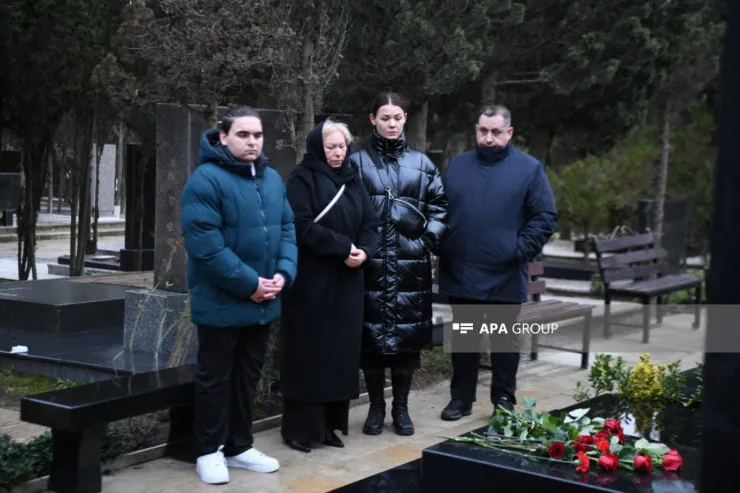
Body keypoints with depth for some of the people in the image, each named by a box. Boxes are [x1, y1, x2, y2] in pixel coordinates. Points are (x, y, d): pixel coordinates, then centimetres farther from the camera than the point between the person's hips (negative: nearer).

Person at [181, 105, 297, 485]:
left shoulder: (272, 179, 10)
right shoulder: (206, 180, -15)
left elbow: (287, 229, 11)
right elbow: (204, 244, -23)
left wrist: (283, 273, -7)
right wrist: (249, 284, -21)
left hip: (263, 303, 7)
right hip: (221, 302, -7)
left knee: (248, 376, 16)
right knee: (215, 378, 5)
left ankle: (239, 446, 29)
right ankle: (210, 451, 19)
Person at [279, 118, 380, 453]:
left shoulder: (352, 181, 14)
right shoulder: (302, 180, -6)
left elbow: (370, 223, 9)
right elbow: (303, 226, -17)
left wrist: (364, 251, -11)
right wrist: (343, 246, -19)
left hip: (346, 281, 6)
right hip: (311, 280, -6)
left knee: (341, 351, 7)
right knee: (308, 352, -3)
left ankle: (330, 424, 16)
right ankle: (299, 427, 6)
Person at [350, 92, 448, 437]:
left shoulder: (421, 163, 10)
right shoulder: (358, 161, 3)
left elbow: (439, 205, 10)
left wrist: (428, 241, -1)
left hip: (412, 264, 2)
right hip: (371, 263, -2)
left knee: (409, 336, 5)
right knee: (371, 334, 2)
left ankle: (401, 408, 19)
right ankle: (376, 407, 17)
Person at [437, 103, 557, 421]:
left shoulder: (528, 168, -2)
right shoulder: (457, 166, 9)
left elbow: (546, 216, -5)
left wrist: (520, 251, -13)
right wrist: (442, 247, 2)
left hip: (505, 277, -3)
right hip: (460, 275, 3)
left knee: (504, 341, 9)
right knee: (462, 339, 13)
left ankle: (504, 401, 21)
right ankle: (461, 398, 24)